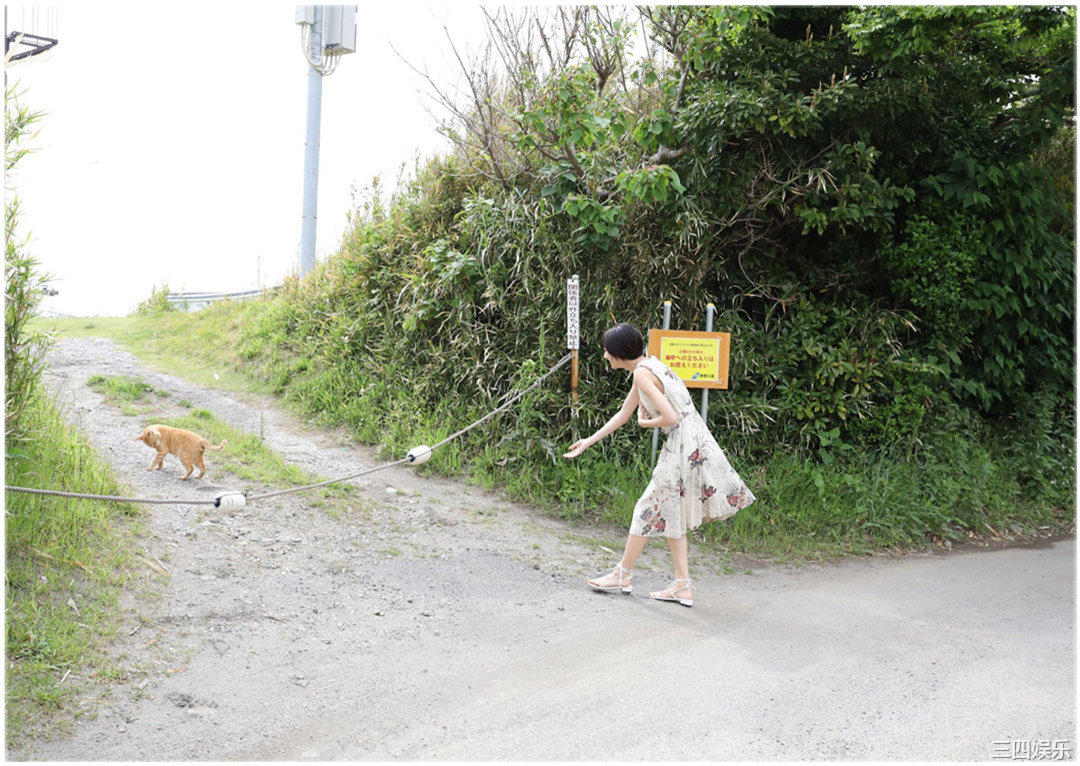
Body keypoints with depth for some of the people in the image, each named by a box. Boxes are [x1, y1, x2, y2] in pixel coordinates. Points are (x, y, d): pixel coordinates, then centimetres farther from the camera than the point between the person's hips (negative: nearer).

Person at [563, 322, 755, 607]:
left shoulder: (642, 372, -16)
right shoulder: (647, 367, 15)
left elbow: (670, 417, -24)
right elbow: (623, 415, 24)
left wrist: (645, 423, -3)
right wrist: (588, 442, 27)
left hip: (684, 448, -9)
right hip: (690, 445, 9)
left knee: (650, 510, 3)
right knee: (670, 514, 15)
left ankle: (623, 575, 18)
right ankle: (683, 586, 18)